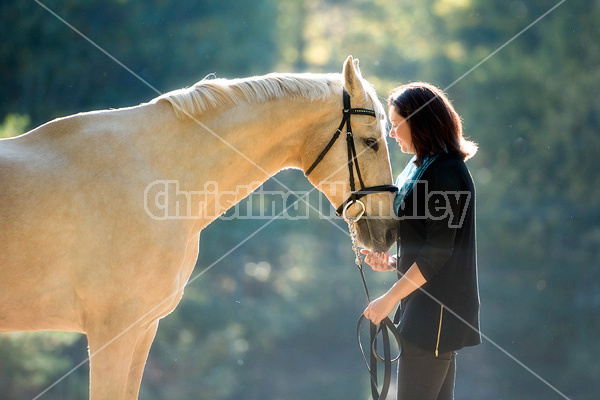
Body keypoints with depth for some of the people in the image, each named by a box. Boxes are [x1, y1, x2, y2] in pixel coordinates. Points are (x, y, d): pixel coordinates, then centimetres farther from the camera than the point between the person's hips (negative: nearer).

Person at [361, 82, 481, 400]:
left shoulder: (446, 173, -16)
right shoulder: (424, 168, 15)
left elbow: (438, 252, -20)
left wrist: (390, 298, -17)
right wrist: (392, 263, 6)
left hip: (435, 314, -10)